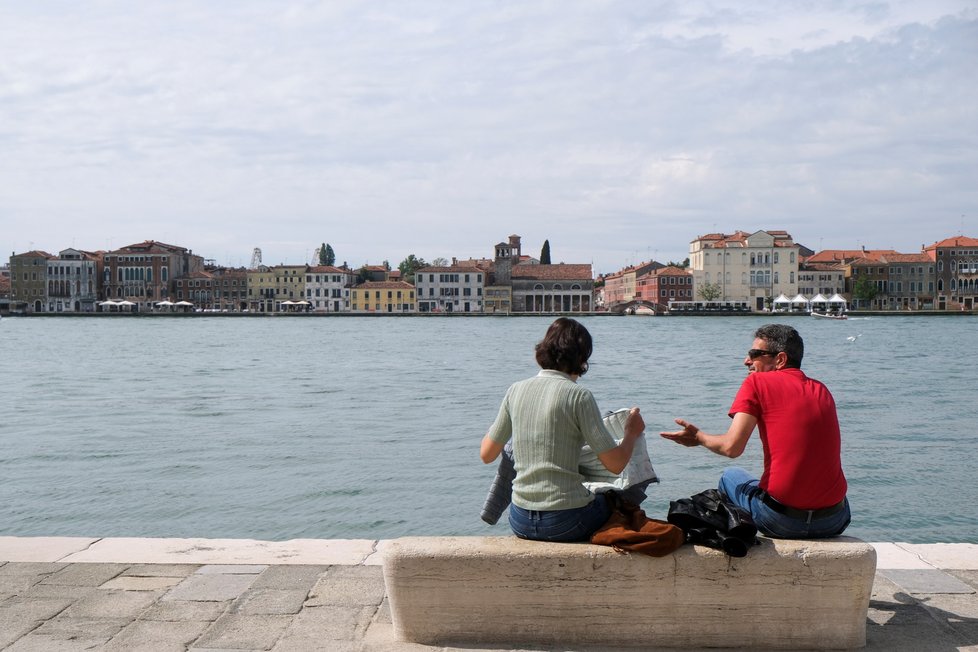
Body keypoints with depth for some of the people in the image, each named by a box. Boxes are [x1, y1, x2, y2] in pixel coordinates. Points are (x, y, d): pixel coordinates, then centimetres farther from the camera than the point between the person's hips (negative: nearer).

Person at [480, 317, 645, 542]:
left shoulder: (515, 390, 2)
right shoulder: (578, 395, -12)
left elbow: (486, 454, 9)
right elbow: (615, 464, -12)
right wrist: (632, 432, 8)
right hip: (565, 523, -5)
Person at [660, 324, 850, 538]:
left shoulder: (757, 382, -3)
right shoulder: (822, 390, 10)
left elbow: (731, 447, -10)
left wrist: (699, 437, 10)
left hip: (782, 521, -4)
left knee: (731, 476, 26)